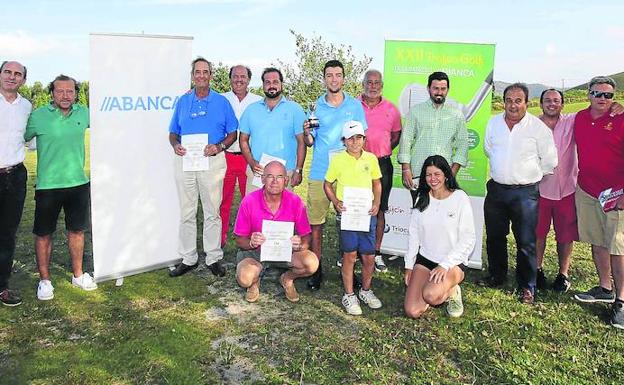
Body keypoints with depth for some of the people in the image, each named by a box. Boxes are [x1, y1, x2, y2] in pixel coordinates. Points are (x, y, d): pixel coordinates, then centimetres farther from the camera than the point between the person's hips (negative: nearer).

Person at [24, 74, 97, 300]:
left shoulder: (83, 113, 3)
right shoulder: (38, 116, -7)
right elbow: (20, 139, 3)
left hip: (78, 183, 4)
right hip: (47, 186, -3)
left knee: (77, 231, 14)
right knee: (44, 234, 6)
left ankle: (78, 275, 30)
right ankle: (44, 280, 21)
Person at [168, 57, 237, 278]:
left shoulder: (221, 101, 6)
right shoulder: (183, 101, 12)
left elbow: (232, 133, 5)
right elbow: (173, 132, 15)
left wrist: (219, 147, -13)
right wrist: (175, 145, -7)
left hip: (212, 161, -2)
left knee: (212, 212, 2)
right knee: (186, 212, 6)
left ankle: (214, 258, 12)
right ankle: (188, 259, 15)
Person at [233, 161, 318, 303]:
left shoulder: (295, 202, -13)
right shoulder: (249, 202, -16)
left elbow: (306, 237, -6)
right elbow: (239, 240, -8)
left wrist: (300, 244, -30)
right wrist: (251, 243, -32)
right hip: (255, 252, -2)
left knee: (312, 263, -25)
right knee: (244, 279, -31)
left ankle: (287, 279, 10)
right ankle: (255, 281, 10)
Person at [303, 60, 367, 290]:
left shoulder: (355, 105, 8)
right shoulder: (316, 106, 9)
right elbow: (309, 143, 11)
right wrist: (307, 133, -11)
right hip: (319, 173, 1)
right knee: (315, 222, 1)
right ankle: (316, 269, 12)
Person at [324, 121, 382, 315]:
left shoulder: (371, 158, 3)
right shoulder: (338, 160, -4)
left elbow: (377, 183, 14)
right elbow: (327, 184, 4)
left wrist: (376, 203, -1)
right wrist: (335, 202, -12)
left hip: (367, 213, 3)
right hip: (346, 213, -3)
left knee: (369, 257, 6)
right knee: (350, 255, 1)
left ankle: (365, 290, 29)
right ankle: (349, 295, 17)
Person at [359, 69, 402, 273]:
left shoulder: (391, 109, 7)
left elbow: (396, 134, 16)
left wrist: (383, 151, 2)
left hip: (382, 164, 1)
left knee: (379, 209, 5)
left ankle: (376, 252, 15)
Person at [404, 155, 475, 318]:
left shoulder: (459, 198, -8)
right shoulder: (422, 198, 5)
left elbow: (468, 239, -10)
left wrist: (445, 265, -17)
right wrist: (409, 266, 7)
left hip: (453, 262, -4)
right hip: (424, 260, 4)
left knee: (431, 296, -32)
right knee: (412, 311, -12)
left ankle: (452, 290, 3)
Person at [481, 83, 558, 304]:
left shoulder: (539, 128, -8)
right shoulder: (494, 123, 4)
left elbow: (549, 161, 0)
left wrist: (530, 176, 7)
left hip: (525, 192, -4)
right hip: (496, 189, 4)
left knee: (526, 242, 1)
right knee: (494, 237, 15)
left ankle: (527, 287, 14)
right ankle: (496, 276, 33)